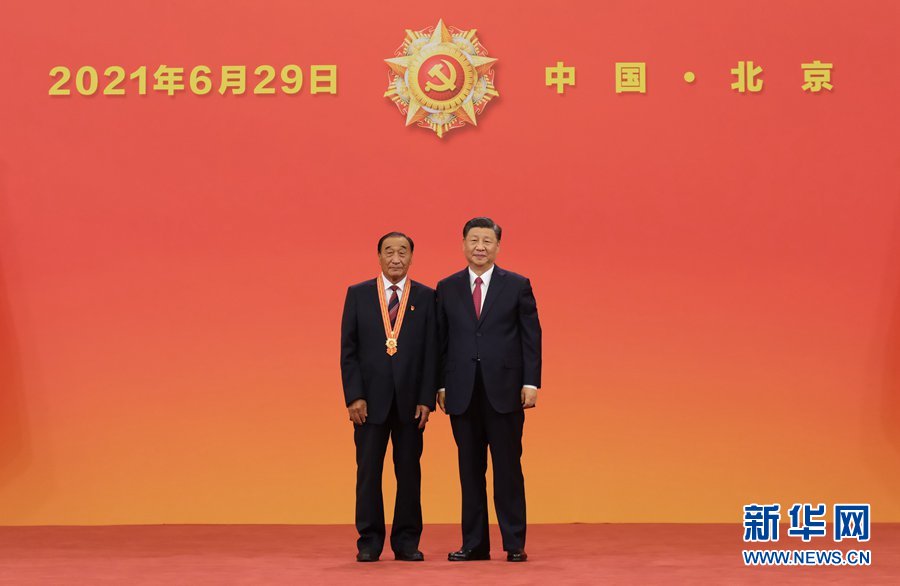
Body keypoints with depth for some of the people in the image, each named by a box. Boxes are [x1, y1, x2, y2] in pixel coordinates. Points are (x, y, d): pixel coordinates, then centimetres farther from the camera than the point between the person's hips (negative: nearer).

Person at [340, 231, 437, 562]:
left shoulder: (426, 297, 5)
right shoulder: (358, 295, 5)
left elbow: (431, 352, 2)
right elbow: (348, 349, 2)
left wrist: (426, 399, -5)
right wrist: (354, 396, -7)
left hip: (410, 399, 0)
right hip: (370, 398, 0)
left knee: (409, 472, 5)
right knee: (368, 472, 2)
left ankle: (406, 542, 12)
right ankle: (369, 543, 9)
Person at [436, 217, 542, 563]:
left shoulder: (517, 285, 4)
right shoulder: (447, 288, 9)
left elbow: (531, 336, 1)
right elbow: (441, 340, 8)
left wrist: (531, 382, -6)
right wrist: (441, 385, 3)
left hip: (504, 391, -2)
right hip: (462, 392, 2)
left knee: (508, 469, 0)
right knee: (470, 470, 6)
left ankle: (515, 544, 6)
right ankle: (474, 544, 12)